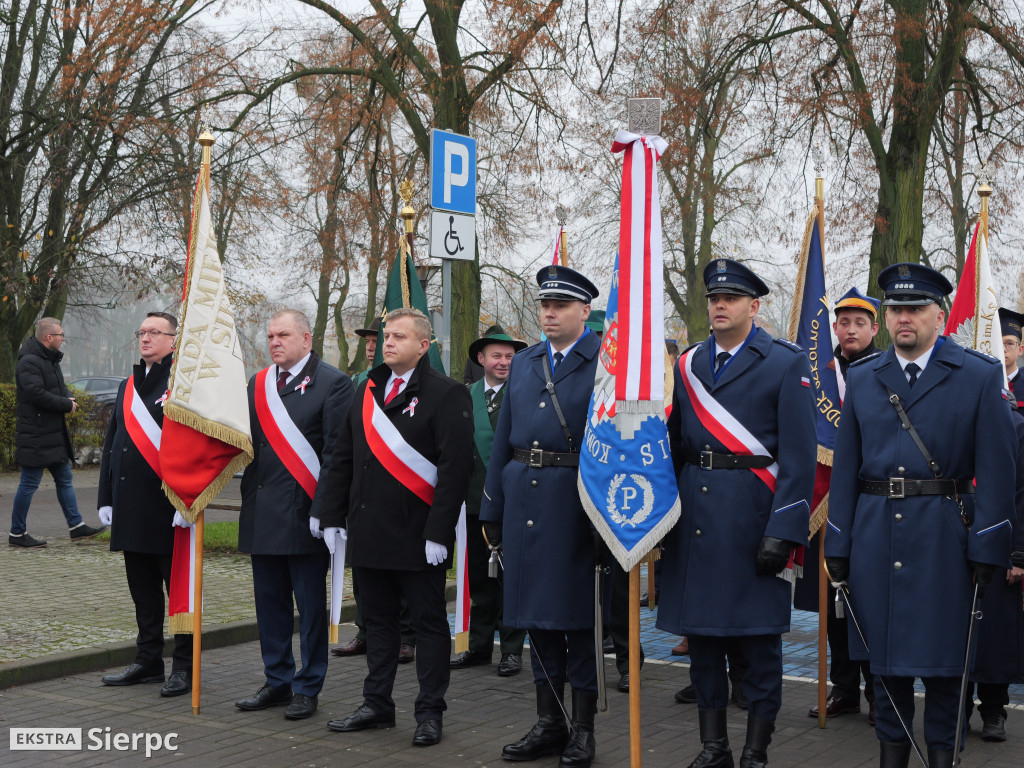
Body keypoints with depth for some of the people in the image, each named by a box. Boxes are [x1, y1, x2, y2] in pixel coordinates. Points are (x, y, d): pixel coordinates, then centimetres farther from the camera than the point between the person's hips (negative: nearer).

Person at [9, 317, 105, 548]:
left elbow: (59, 388, 23)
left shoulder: (51, 359, 15)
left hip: (54, 434, 10)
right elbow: (37, 394, -26)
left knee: (64, 479, 13)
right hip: (36, 436, -10)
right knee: (29, 483, -2)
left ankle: (76, 526, 20)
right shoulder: (29, 362, -17)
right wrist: (67, 405, -15)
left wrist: (69, 398, 0)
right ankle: (17, 533, 7)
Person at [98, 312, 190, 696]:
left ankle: (184, 668, 11)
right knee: (143, 589, 15)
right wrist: (106, 498, 13)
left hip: (169, 508, -7)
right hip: (132, 511, 7)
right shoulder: (128, 386, 16)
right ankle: (148, 661, 26)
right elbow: (111, 444, 18)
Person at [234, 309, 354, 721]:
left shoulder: (333, 382, -5)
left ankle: (307, 688, 13)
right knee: (269, 602, 13)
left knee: (310, 606, 3)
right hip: (262, 514, 6)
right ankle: (277, 681, 25)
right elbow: (247, 442, 13)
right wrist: (249, 499, 2)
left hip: (304, 514, -6)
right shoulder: (257, 383, 14)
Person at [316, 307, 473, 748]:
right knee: (378, 620, 15)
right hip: (368, 533, 7)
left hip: (416, 537, -6)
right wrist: (331, 516, 10)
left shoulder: (446, 395, -8)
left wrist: (438, 531, -19)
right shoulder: (367, 392, 14)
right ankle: (378, 704, 26)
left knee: (428, 623, 4)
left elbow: (455, 467, -14)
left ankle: (430, 712, 12)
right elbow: (342, 458, 16)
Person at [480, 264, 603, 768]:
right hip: (525, 502, 6)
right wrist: (492, 509, 13)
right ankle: (549, 724, 24)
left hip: (575, 504, -6)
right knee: (536, 613, 11)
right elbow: (503, 439, 16)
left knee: (578, 615, 2)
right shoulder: (524, 363, 15)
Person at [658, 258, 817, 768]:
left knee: (758, 638, 2)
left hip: (753, 515, -5)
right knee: (701, 634, 10)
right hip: (693, 514, 5)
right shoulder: (687, 365, 12)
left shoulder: (786, 364, -2)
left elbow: (799, 458, -7)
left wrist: (783, 532, -14)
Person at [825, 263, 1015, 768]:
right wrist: (837, 546, 4)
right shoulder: (861, 379, 10)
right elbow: (844, 469, 9)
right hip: (876, 533, 3)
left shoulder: (980, 377, 1)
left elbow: (996, 470, -3)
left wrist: (988, 549, -9)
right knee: (884, 651, 10)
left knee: (944, 652, 4)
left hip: (943, 537, -3)